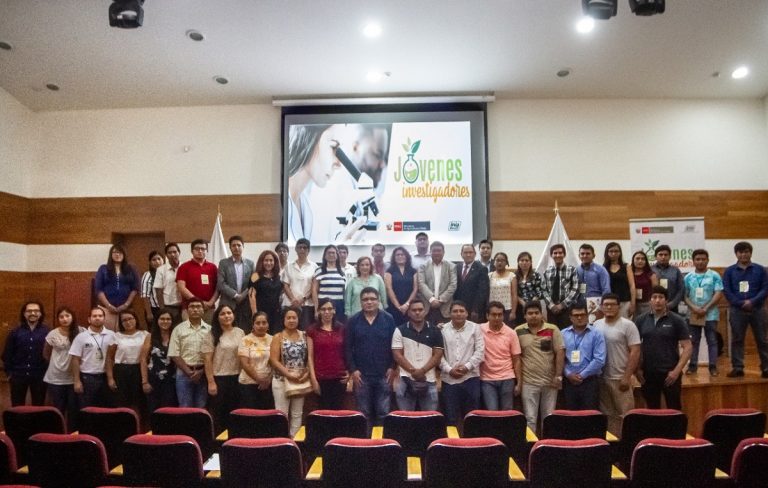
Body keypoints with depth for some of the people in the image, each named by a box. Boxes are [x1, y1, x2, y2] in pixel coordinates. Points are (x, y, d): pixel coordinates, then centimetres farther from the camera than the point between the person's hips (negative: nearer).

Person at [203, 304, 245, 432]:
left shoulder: (240, 332, 5)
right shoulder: (213, 335, -5)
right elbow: (207, 360, -8)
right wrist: (211, 382, -12)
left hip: (237, 378, 3)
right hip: (219, 378, -3)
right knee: (218, 413, 5)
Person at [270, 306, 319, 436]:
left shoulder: (305, 336, 4)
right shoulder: (278, 337, -2)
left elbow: (310, 357, -3)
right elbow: (274, 360, -9)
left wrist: (312, 377, -16)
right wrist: (289, 375, -16)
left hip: (300, 381, 3)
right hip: (282, 380, -2)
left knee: (297, 414, 10)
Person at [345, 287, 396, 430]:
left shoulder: (388, 319, 1)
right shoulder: (353, 321, 0)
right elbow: (348, 347, -1)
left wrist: (392, 367, -5)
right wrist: (352, 370, -7)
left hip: (383, 374, 0)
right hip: (361, 374, 0)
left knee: (383, 412, 7)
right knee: (364, 413, 9)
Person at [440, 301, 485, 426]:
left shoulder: (475, 328, 3)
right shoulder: (443, 330, 4)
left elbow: (480, 351, -3)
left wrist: (467, 366, -12)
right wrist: (449, 369, -10)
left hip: (470, 377, 0)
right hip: (449, 379, 1)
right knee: (451, 417, 8)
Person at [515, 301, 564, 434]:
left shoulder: (552, 329, -2)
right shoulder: (518, 331, -1)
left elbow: (560, 352, -2)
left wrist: (558, 375, -7)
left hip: (550, 381, 1)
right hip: (528, 382, -1)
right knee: (530, 418, 5)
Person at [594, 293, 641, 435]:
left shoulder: (627, 325, -6)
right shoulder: (596, 325, 7)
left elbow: (635, 352, -10)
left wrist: (627, 376, -14)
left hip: (619, 378, -5)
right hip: (600, 378, 5)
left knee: (624, 414, 1)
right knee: (607, 414, 13)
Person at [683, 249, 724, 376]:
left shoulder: (714, 276, -1)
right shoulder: (688, 277, 5)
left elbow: (718, 294, -7)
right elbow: (684, 295, 3)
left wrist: (705, 308, -14)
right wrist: (694, 308, -12)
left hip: (710, 314, -2)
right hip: (693, 314, 2)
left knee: (712, 341, 3)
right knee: (693, 341, 7)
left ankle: (713, 366, 9)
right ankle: (692, 365, 14)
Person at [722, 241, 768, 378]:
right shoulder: (729, 271, 6)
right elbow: (726, 290, -1)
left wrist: (752, 301, -15)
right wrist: (740, 303, -13)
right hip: (737, 310, 0)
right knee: (737, 340, 3)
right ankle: (738, 368, 8)